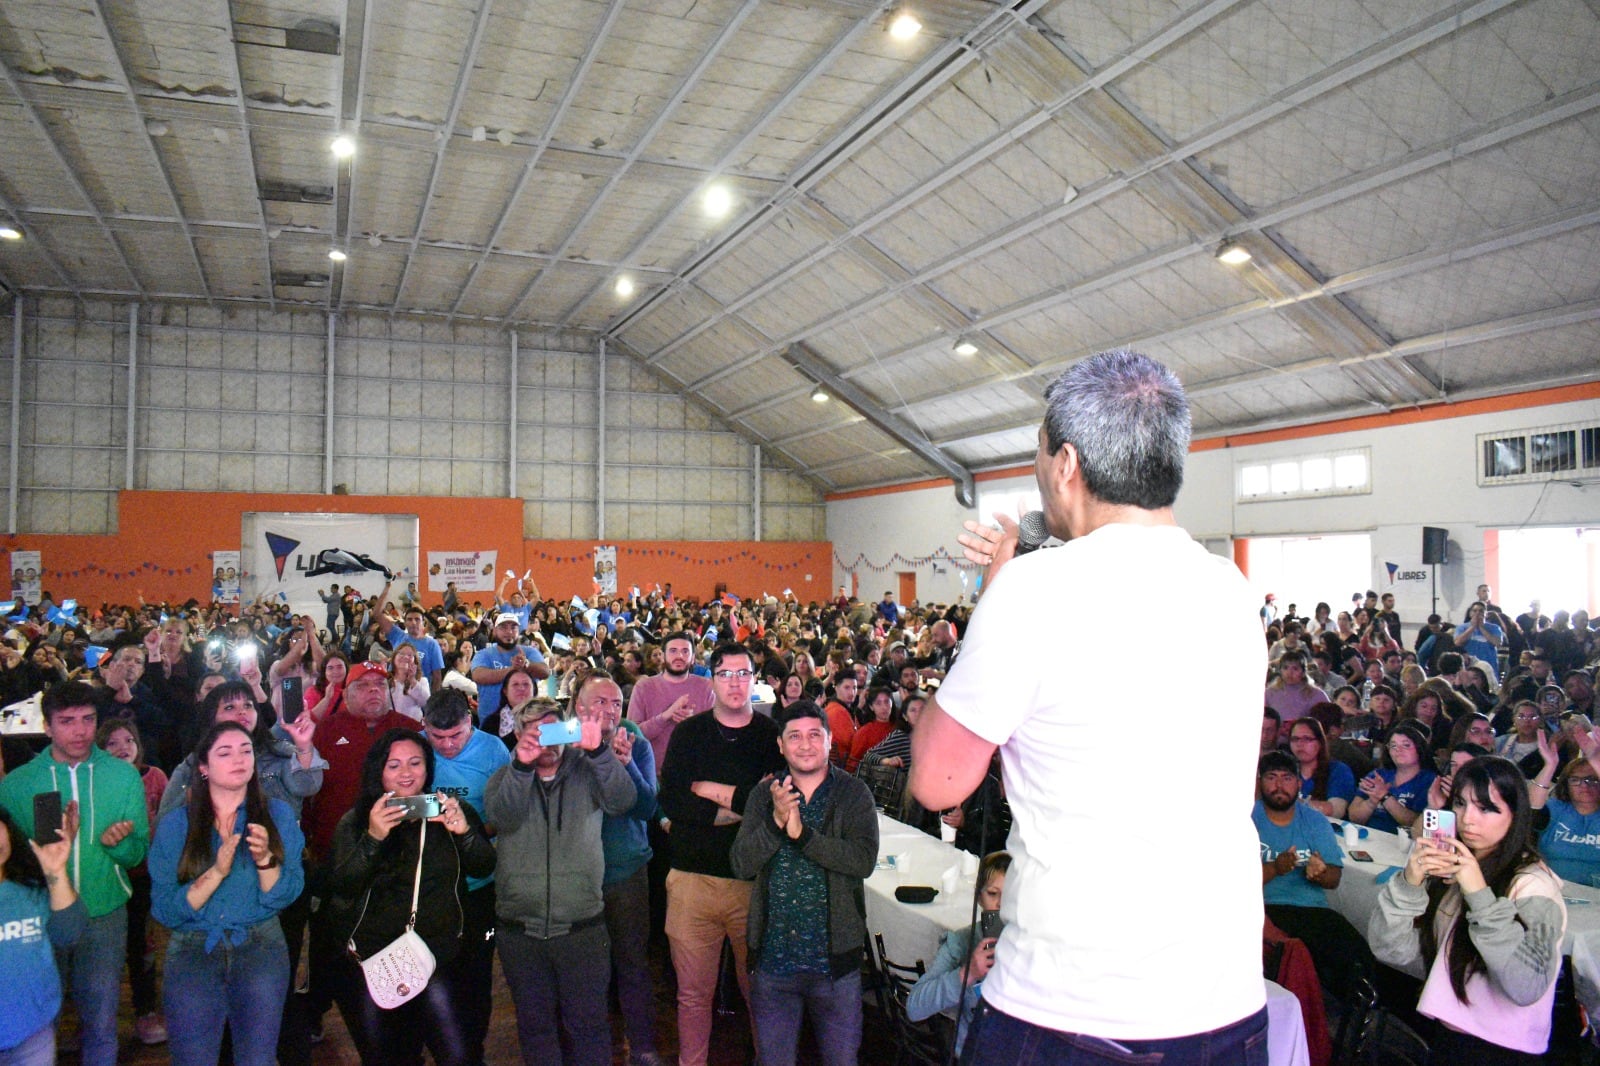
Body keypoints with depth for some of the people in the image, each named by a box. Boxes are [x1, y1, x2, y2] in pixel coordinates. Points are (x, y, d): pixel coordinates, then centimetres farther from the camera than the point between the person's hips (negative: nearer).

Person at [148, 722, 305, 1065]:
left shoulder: (278, 814, 0)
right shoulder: (175, 825, -1)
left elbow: (285, 896, -4)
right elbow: (164, 909, -7)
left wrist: (265, 858, -22)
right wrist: (216, 872, -20)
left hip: (260, 946, 0)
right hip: (193, 948, 0)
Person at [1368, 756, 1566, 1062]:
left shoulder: (1533, 885, -12)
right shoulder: (1444, 867, 2)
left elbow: (1527, 988, -26)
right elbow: (1391, 951, -7)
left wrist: (1480, 895, -28)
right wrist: (1408, 884, -20)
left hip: (1503, 1048, -5)